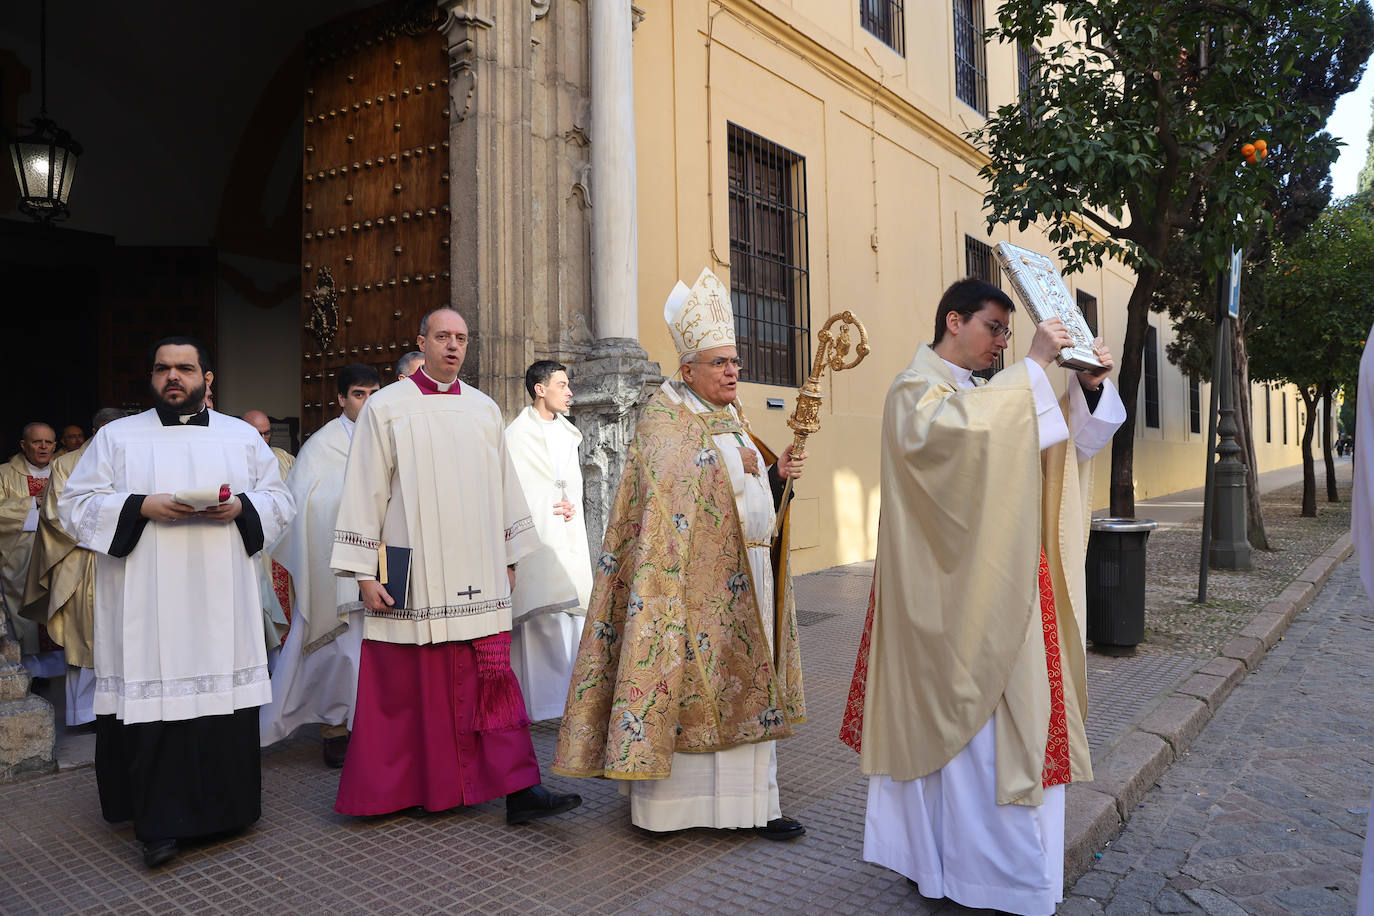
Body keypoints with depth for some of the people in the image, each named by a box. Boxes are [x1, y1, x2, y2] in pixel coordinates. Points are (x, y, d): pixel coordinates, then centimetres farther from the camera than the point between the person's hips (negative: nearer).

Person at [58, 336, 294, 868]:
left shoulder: (243, 437, 13)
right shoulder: (117, 437, 9)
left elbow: (279, 499, 11)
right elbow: (75, 505, 4)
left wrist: (240, 506, -10)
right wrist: (141, 507, -12)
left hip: (221, 604, 1)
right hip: (148, 608, -1)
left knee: (224, 701, 2)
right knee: (153, 702, -4)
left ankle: (225, 806, 17)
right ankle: (161, 824, 5)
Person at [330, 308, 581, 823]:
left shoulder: (484, 410, 11)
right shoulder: (386, 408, 0)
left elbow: (503, 486, 15)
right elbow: (366, 490, -2)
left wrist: (510, 558, 14)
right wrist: (364, 571, -6)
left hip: (476, 571, 3)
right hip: (411, 572, -2)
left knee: (492, 676, 0)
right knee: (406, 681, 6)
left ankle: (519, 789, 1)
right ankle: (396, 789, 25)